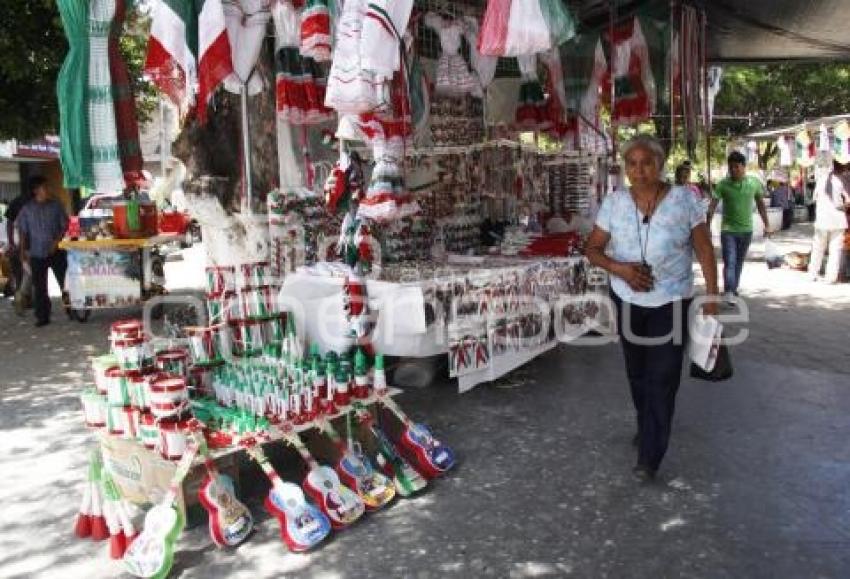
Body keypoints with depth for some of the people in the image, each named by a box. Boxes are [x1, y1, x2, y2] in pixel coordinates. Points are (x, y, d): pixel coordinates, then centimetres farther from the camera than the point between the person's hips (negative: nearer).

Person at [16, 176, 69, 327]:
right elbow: (23, 231, 6)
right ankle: (42, 317, 13)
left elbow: (64, 225, 2)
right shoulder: (27, 209, 3)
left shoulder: (56, 206, 2)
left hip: (56, 251, -1)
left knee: (65, 281, 0)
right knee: (39, 287, 5)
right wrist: (23, 250, 2)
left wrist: (57, 241, -10)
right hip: (36, 254, 1)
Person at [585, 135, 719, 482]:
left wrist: (712, 298, -6)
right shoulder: (614, 202, -4)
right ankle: (648, 428, 43)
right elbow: (592, 249, -1)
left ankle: (650, 456, 7)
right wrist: (618, 268, -20)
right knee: (637, 373, 17)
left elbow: (705, 251, -4)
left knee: (663, 378, -3)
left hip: (671, 302, -2)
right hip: (627, 301, 3)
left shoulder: (683, 199, -9)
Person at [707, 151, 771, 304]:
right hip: (728, 230, -3)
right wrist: (708, 226, -20)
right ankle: (728, 291, -13)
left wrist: (767, 225, 9)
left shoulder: (754, 183, -1)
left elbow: (761, 204, 9)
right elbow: (712, 205, -12)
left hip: (746, 230, 3)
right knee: (729, 262, -12)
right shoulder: (723, 184, -9)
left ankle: (733, 289, 25)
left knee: (739, 263, 13)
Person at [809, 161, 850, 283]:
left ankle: (813, 274, 18)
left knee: (818, 248, 14)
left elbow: (815, 198, 11)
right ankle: (831, 277, 0)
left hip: (821, 220, 4)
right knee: (836, 250, 2)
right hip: (837, 220, -4)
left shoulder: (821, 180, 4)